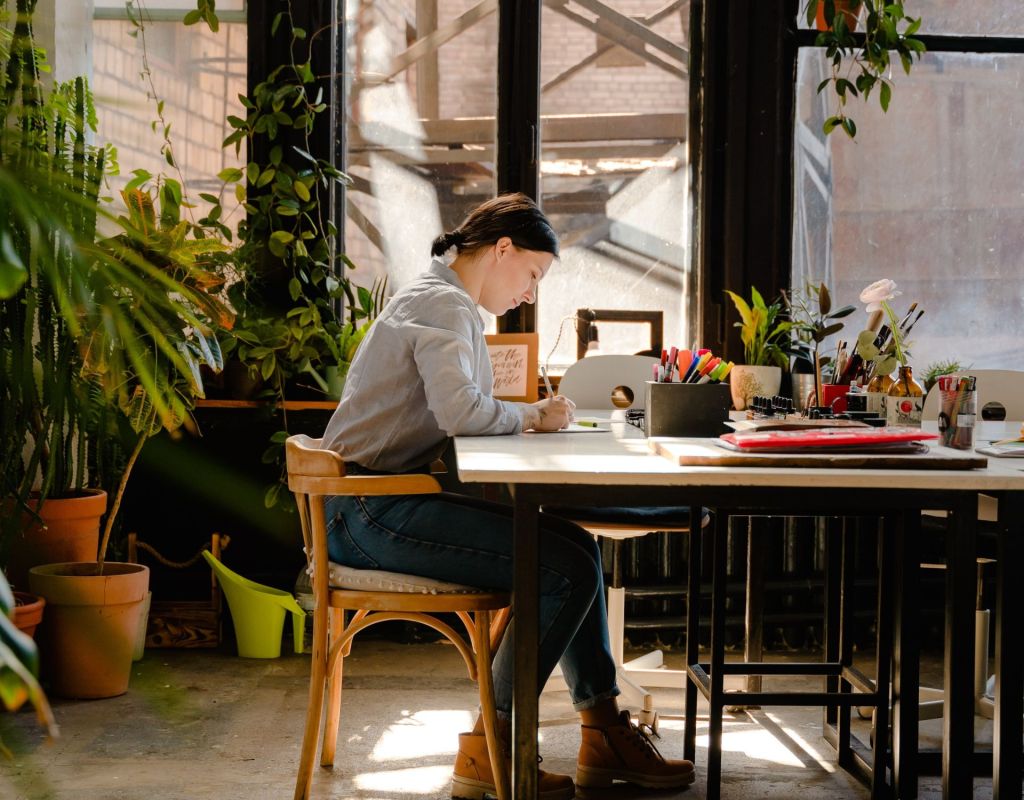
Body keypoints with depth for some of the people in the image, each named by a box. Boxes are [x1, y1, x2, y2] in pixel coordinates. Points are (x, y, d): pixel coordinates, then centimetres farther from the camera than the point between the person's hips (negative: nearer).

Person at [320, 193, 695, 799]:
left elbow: (463, 416, 17)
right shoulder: (442, 305, -12)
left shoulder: (454, 307, 22)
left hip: (388, 503, 11)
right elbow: (458, 410, -28)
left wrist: (528, 417, 0)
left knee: (574, 543, 11)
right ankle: (488, 749, -7)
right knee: (567, 566, -16)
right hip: (370, 512, -11)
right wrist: (533, 417, -10)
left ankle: (605, 732, 13)